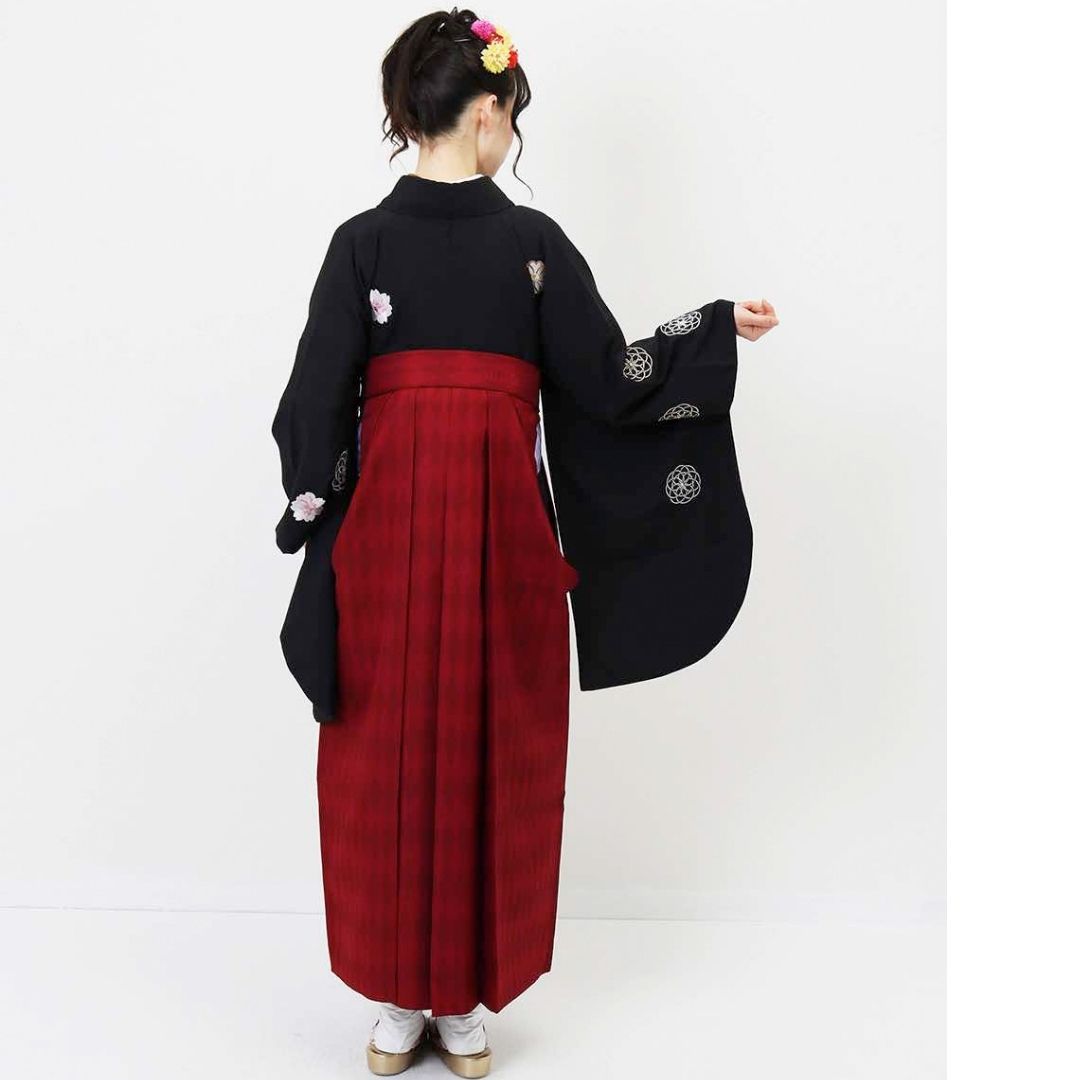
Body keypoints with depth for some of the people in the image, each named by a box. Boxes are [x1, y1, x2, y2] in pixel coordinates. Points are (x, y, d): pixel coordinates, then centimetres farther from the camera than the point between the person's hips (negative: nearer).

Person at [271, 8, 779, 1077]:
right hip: (502, 526, -1)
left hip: (387, 521, 1)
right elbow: (603, 381, -2)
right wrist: (720, 327, 9)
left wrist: (308, 513, 6)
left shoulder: (362, 241, -1)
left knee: (389, 753, 11)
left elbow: (317, 398, -3)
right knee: (491, 750, 10)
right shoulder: (533, 240, -3)